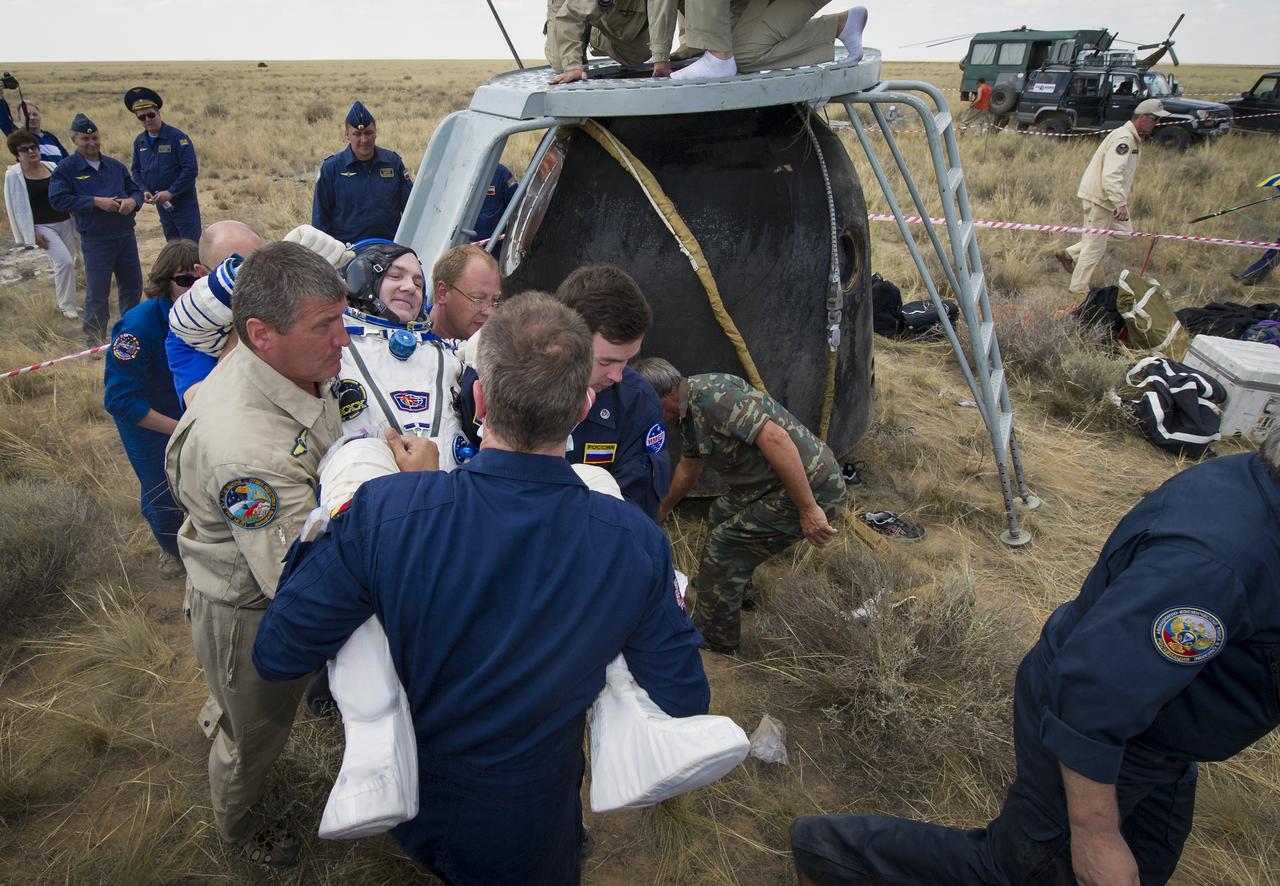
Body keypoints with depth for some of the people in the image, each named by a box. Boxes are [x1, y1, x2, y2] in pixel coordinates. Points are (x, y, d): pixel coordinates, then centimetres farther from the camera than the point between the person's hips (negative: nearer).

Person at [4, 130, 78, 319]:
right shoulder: (14, 175, -7)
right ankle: (66, 305, -6)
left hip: (65, 222, 5)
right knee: (64, 262, -18)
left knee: (67, 264, 10)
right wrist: (32, 234, -12)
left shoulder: (52, 166, 5)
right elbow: (17, 208, -7)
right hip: (42, 227, -5)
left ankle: (64, 301, 26)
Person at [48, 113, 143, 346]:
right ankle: (95, 341, 10)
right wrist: (96, 202, -20)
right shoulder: (66, 169, -3)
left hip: (126, 236, 5)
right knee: (97, 293, -3)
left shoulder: (115, 165, 11)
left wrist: (133, 200, -8)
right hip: (95, 241, -5)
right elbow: (58, 199, -12)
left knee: (132, 286, 15)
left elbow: (136, 189, 17)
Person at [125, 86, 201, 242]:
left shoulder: (177, 137, -12)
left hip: (184, 203, -6)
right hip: (161, 204, 7)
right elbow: (136, 170, 15)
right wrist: (144, 191, -5)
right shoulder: (139, 142, 7)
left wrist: (170, 192, -20)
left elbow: (191, 169, -18)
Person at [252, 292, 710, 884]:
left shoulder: (382, 515, -33)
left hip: (409, 808, 1)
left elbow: (275, 656, -19)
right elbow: (685, 704, -15)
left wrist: (321, 527, -7)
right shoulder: (636, 546, -29)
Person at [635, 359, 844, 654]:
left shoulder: (708, 393, -21)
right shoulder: (689, 415, 13)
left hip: (811, 489, -10)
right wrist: (663, 509, 47)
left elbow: (775, 437, -30)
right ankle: (736, 589, 51)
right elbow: (687, 470, 31)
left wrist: (808, 510, -27)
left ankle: (715, 642, 16)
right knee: (723, 514, 26)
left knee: (723, 547, -4)